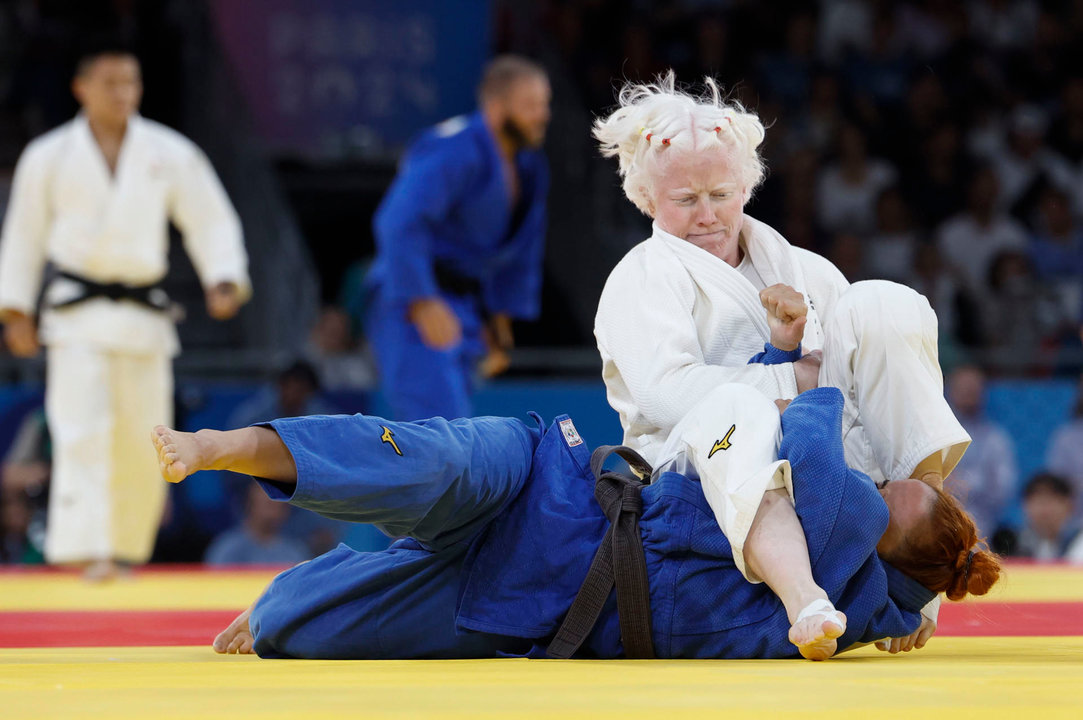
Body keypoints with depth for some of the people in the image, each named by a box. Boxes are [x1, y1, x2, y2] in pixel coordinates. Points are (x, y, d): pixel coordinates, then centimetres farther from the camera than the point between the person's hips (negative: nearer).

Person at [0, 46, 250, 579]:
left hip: (143, 313, 2)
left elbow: (211, 222, 6)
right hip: (78, 311, -2)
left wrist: (224, 280, -9)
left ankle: (127, 549, 22)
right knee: (83, 432, -15)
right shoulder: (49, 156, 4)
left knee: (144, 442, 5)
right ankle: (84, 551, -22)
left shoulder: (171, 155, 4)